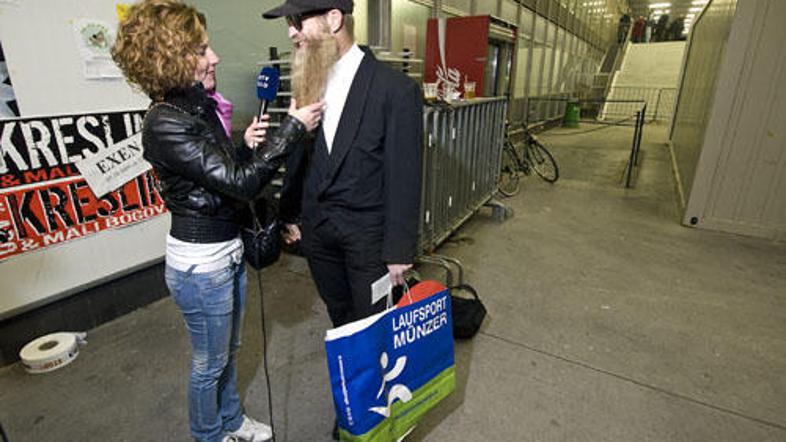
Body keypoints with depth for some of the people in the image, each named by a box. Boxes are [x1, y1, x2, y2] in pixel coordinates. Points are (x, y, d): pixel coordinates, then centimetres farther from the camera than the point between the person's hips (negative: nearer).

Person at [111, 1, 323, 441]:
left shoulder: (201, 108, 4)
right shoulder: (166, 124, -23)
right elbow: (239, 182, -27)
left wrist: (248, 146, -5)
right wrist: (292, 128, -23)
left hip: (228, 250, 9)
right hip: (200, 262, -9)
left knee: (229, 349, 26)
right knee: (210, 361, 15)